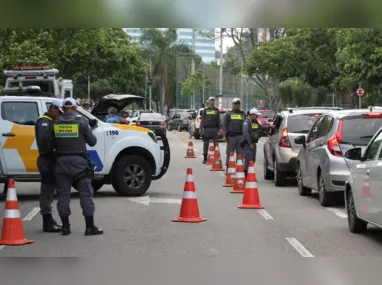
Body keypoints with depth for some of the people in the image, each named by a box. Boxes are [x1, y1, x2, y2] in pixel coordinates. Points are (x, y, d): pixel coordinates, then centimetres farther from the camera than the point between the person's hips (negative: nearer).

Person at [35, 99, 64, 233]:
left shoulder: (51, 122, 21)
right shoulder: (43, 122, -10)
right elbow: (43, 139, -26)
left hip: (51, 160, 10)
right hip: (47, 160, -10)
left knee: (49, 190, 16)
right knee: (47, 190, -7)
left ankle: (49, 221, 25)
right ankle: (47, 224, -5)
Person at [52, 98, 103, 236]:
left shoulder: (56, 123, 2)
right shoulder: (81, 122, -5)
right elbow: (92, 141, -1)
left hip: (61, 162, 3)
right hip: (78, 161, -3)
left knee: (63, 194, 9)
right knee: (86, 194, 2)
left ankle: (65, 227, 11)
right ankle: (90, 227, 1)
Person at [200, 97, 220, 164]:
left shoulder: (217, 110, 11)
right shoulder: (205, 110, 9)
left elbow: (218, 120, 14)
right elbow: (202, 120, 8)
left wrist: (218, 129, 9)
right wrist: (200, 129, 0)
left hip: (214, 129, 0)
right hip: (207, 129, 0)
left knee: (216, 144, -5)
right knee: (206, 144, 3)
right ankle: (205, 159, 10)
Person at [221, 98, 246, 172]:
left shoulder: (243, 114, 14)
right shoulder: (228, 114, 6)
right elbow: (224, 125, 2)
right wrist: (224, 136, -7)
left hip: (241, 136, 2)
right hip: (231, 136, -2)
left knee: (240, 153, 2)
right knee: (229, 153, -1)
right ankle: (228, 168, 6)